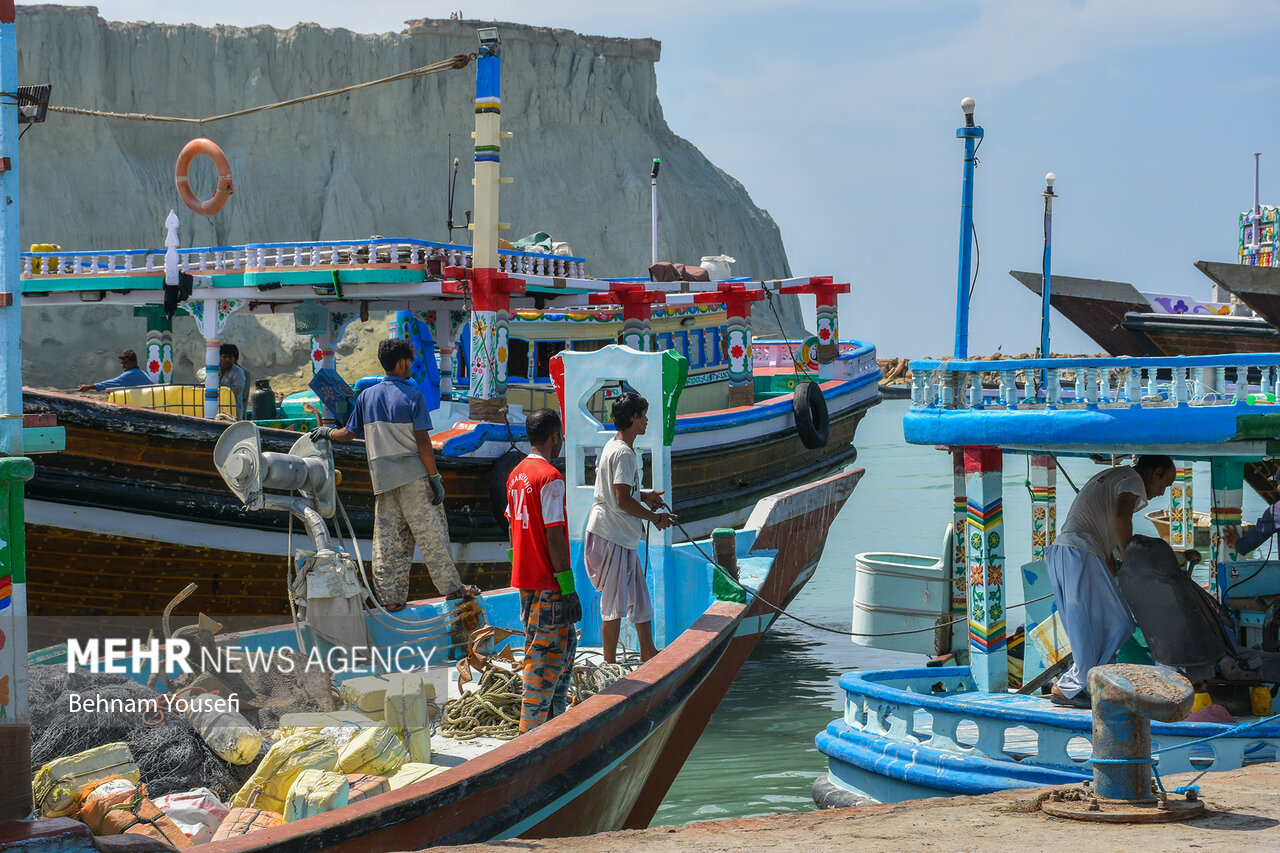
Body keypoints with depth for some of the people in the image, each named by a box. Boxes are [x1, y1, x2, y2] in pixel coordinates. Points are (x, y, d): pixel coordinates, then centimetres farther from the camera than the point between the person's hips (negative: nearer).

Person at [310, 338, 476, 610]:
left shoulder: (367, 396, 7)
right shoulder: (412, 395, -7)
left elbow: (348, 434, 12)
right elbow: (422, 441, -12)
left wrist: (329, 432, 34)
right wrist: (435, 477, -8)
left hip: (382, 477, 4)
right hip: (414, 475, -4)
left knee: (387, 538, 6)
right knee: (432, 533, 1)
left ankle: (390, 596, 5)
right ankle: (451, 587, 4)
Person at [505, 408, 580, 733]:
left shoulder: (516, 474, 11)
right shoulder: (550, 478, -16)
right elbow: (554, 536, -19)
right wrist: (568, 587, -17)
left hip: (524, 579, 9)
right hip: (547, 584, -9)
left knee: (565, 643, 19)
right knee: (546, 654, -4)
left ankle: (554, 717, 24)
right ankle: (531, 731, -4)